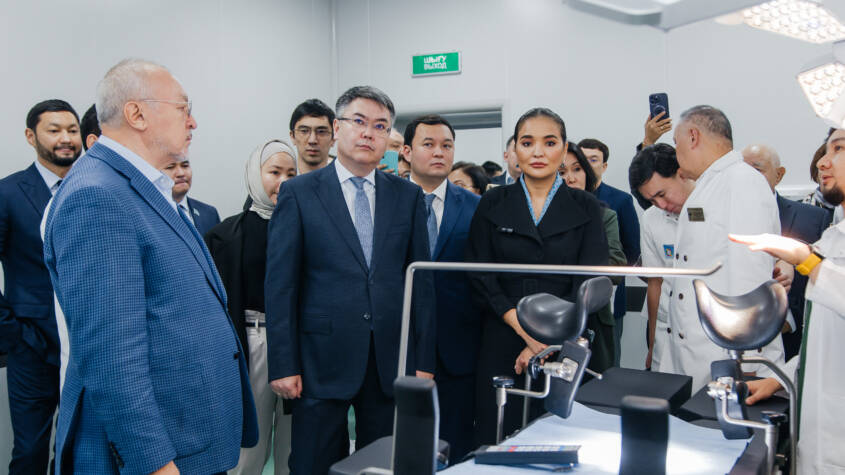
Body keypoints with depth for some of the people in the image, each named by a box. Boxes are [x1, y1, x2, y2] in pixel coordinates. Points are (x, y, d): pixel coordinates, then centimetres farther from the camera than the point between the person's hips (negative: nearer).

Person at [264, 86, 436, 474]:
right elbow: (280, 284, -2)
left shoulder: (408, 196, 8)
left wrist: (424, 361, 3)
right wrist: (283, 365, -7)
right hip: (322, 361, -2)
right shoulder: (298, 193, 0)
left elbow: (421, 281, 7)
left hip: (392, 364, 3)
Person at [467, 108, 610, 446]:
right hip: (503, 346, 1)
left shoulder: (586, 207, 5)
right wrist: (526, 329, -13)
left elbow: (589, 284, -3)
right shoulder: (493, 204, 6)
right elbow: (480, 276, -1)